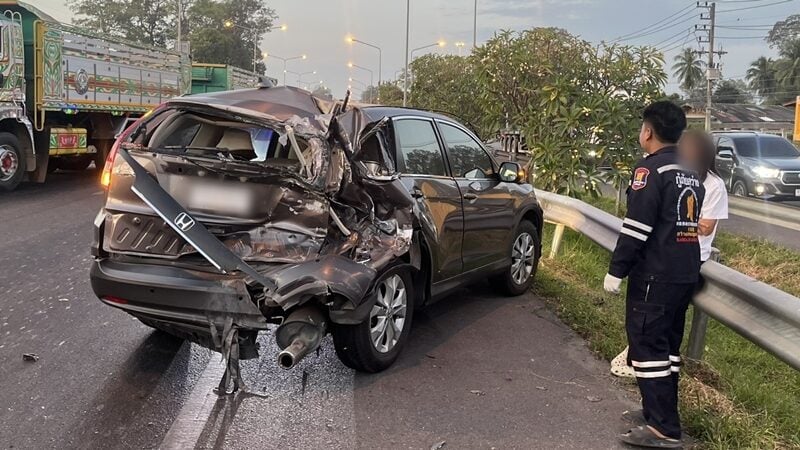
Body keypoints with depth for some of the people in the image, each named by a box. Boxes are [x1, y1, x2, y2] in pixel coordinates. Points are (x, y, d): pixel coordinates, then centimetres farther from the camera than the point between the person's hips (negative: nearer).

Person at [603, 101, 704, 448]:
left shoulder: (651, 168, -13)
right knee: (667, 343, 16)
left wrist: (616, 270, -14)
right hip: (686, 273, 9)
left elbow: (636, 227, -19)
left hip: (655, 275, -9)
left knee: (647, 345, -5)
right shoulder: (692, 173, 15)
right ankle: (662, 411, 26)